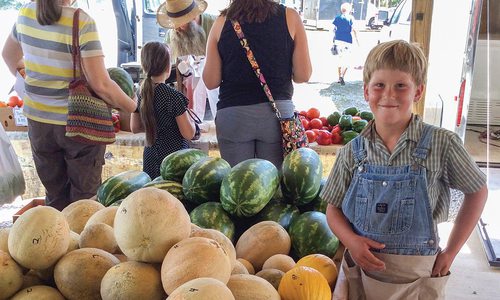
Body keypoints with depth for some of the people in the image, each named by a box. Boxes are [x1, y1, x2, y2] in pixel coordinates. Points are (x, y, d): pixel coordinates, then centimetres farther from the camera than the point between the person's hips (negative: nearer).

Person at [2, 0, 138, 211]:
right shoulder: (81, 22, -19)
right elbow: (101, 85, -22)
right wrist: (134, 108, -7)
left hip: (38, 120, 6)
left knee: (55, 197, 18)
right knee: (85, 198, 11)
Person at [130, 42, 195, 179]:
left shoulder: (140, 94, 2)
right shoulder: (173, 96, -16)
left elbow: (135, 128, 13)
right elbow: (189, 134, -13)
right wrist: (188, 116, 4)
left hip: (150, 158, 6)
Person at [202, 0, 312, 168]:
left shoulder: (222, 22, 1)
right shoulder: (290, 17, 0)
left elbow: (211, 81, 2)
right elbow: (303, 76, -1)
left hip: (232, 114, 1)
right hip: (277, 111, 0)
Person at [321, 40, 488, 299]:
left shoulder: (441, 144, -11)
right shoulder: (353, 152, -4)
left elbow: (477, 192, 3)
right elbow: (334, 209, 4)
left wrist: (451, 251, 0)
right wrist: (351, 241, -15)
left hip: (416, 277, -1)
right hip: (360, 271, 2)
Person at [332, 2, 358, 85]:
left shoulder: (337, 18, 8)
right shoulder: (350, 18, -3)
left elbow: (334, 30, 8)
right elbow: (353, 30, -7)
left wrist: (334, 41, 15)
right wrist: (357, 40, 1)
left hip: (338, 40, 5)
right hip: (347, 41, -5)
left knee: (341, 59, 16)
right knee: (347, 60, -1)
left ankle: (339, 77, 19)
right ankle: (342, 76, -20)